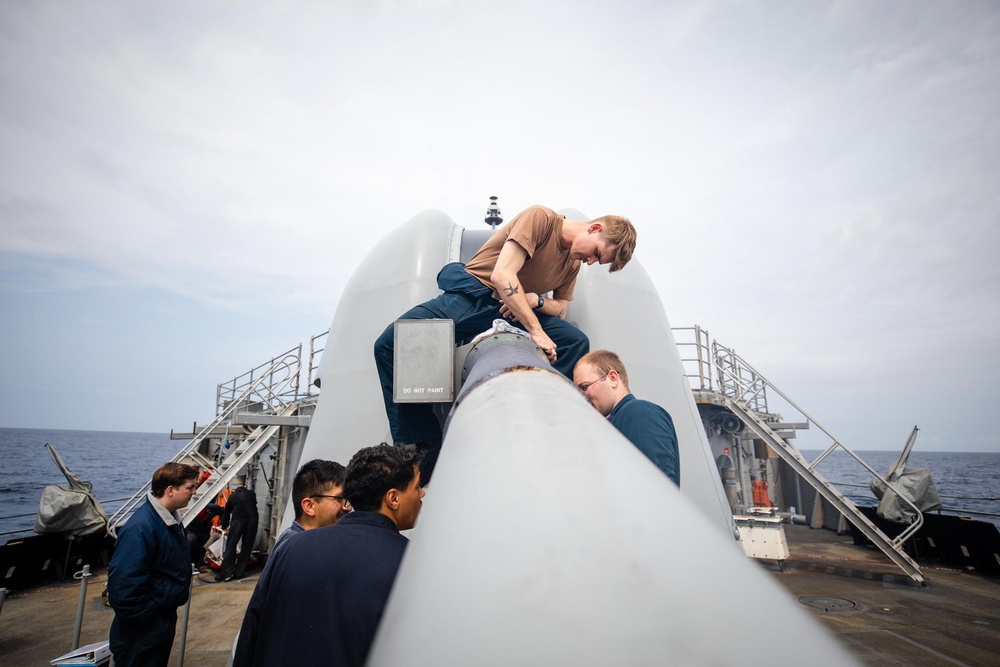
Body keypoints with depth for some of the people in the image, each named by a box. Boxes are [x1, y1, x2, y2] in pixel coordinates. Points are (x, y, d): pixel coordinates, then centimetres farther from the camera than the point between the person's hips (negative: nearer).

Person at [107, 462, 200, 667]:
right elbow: (124, 583, -29)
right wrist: (145, 617, -20)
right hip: (142, 629, -9)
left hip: (165, 617, 9)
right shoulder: (141, 527, -28)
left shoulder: (171, 520, 3)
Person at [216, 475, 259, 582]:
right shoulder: (252, 494, 18)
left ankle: (227, 573, 5)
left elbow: (226, 512, 27)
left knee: (231, 546, 8)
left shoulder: (233, 496, 17)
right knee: (246, 547, 10)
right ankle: (239, 572, 13)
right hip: (252, 520, 2)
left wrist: (224, 526, 42)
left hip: (238, 521, -1)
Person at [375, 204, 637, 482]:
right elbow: (502, 276, -24)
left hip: (519, 309, 6)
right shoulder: (540, 218, -14)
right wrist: (536, 331, -28)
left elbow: (561, 308, 12)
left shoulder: (574, 262, 10)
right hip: (470, 296, -5)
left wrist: (537, 300, -13)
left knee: (577, 343, -16)